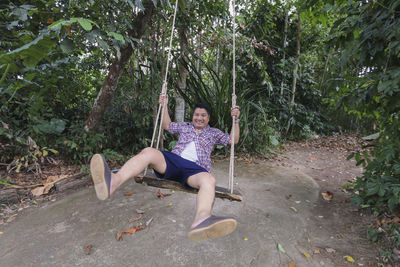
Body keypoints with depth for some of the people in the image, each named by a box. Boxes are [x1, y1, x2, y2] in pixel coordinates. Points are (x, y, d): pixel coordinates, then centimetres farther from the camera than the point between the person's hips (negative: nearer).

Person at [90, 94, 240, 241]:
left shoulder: (214, 132, 27)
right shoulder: (184, 126, 32)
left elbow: (233, 140, 24)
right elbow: (167, 126, 42)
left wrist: (235, 120, 14)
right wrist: (165, 106, 36)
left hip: (195, 168, -1)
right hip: (173, 160, 2)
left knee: (209, 180, -39)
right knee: (148, 152, -29)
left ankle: (201, 220, -70)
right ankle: (113, 182, -55)